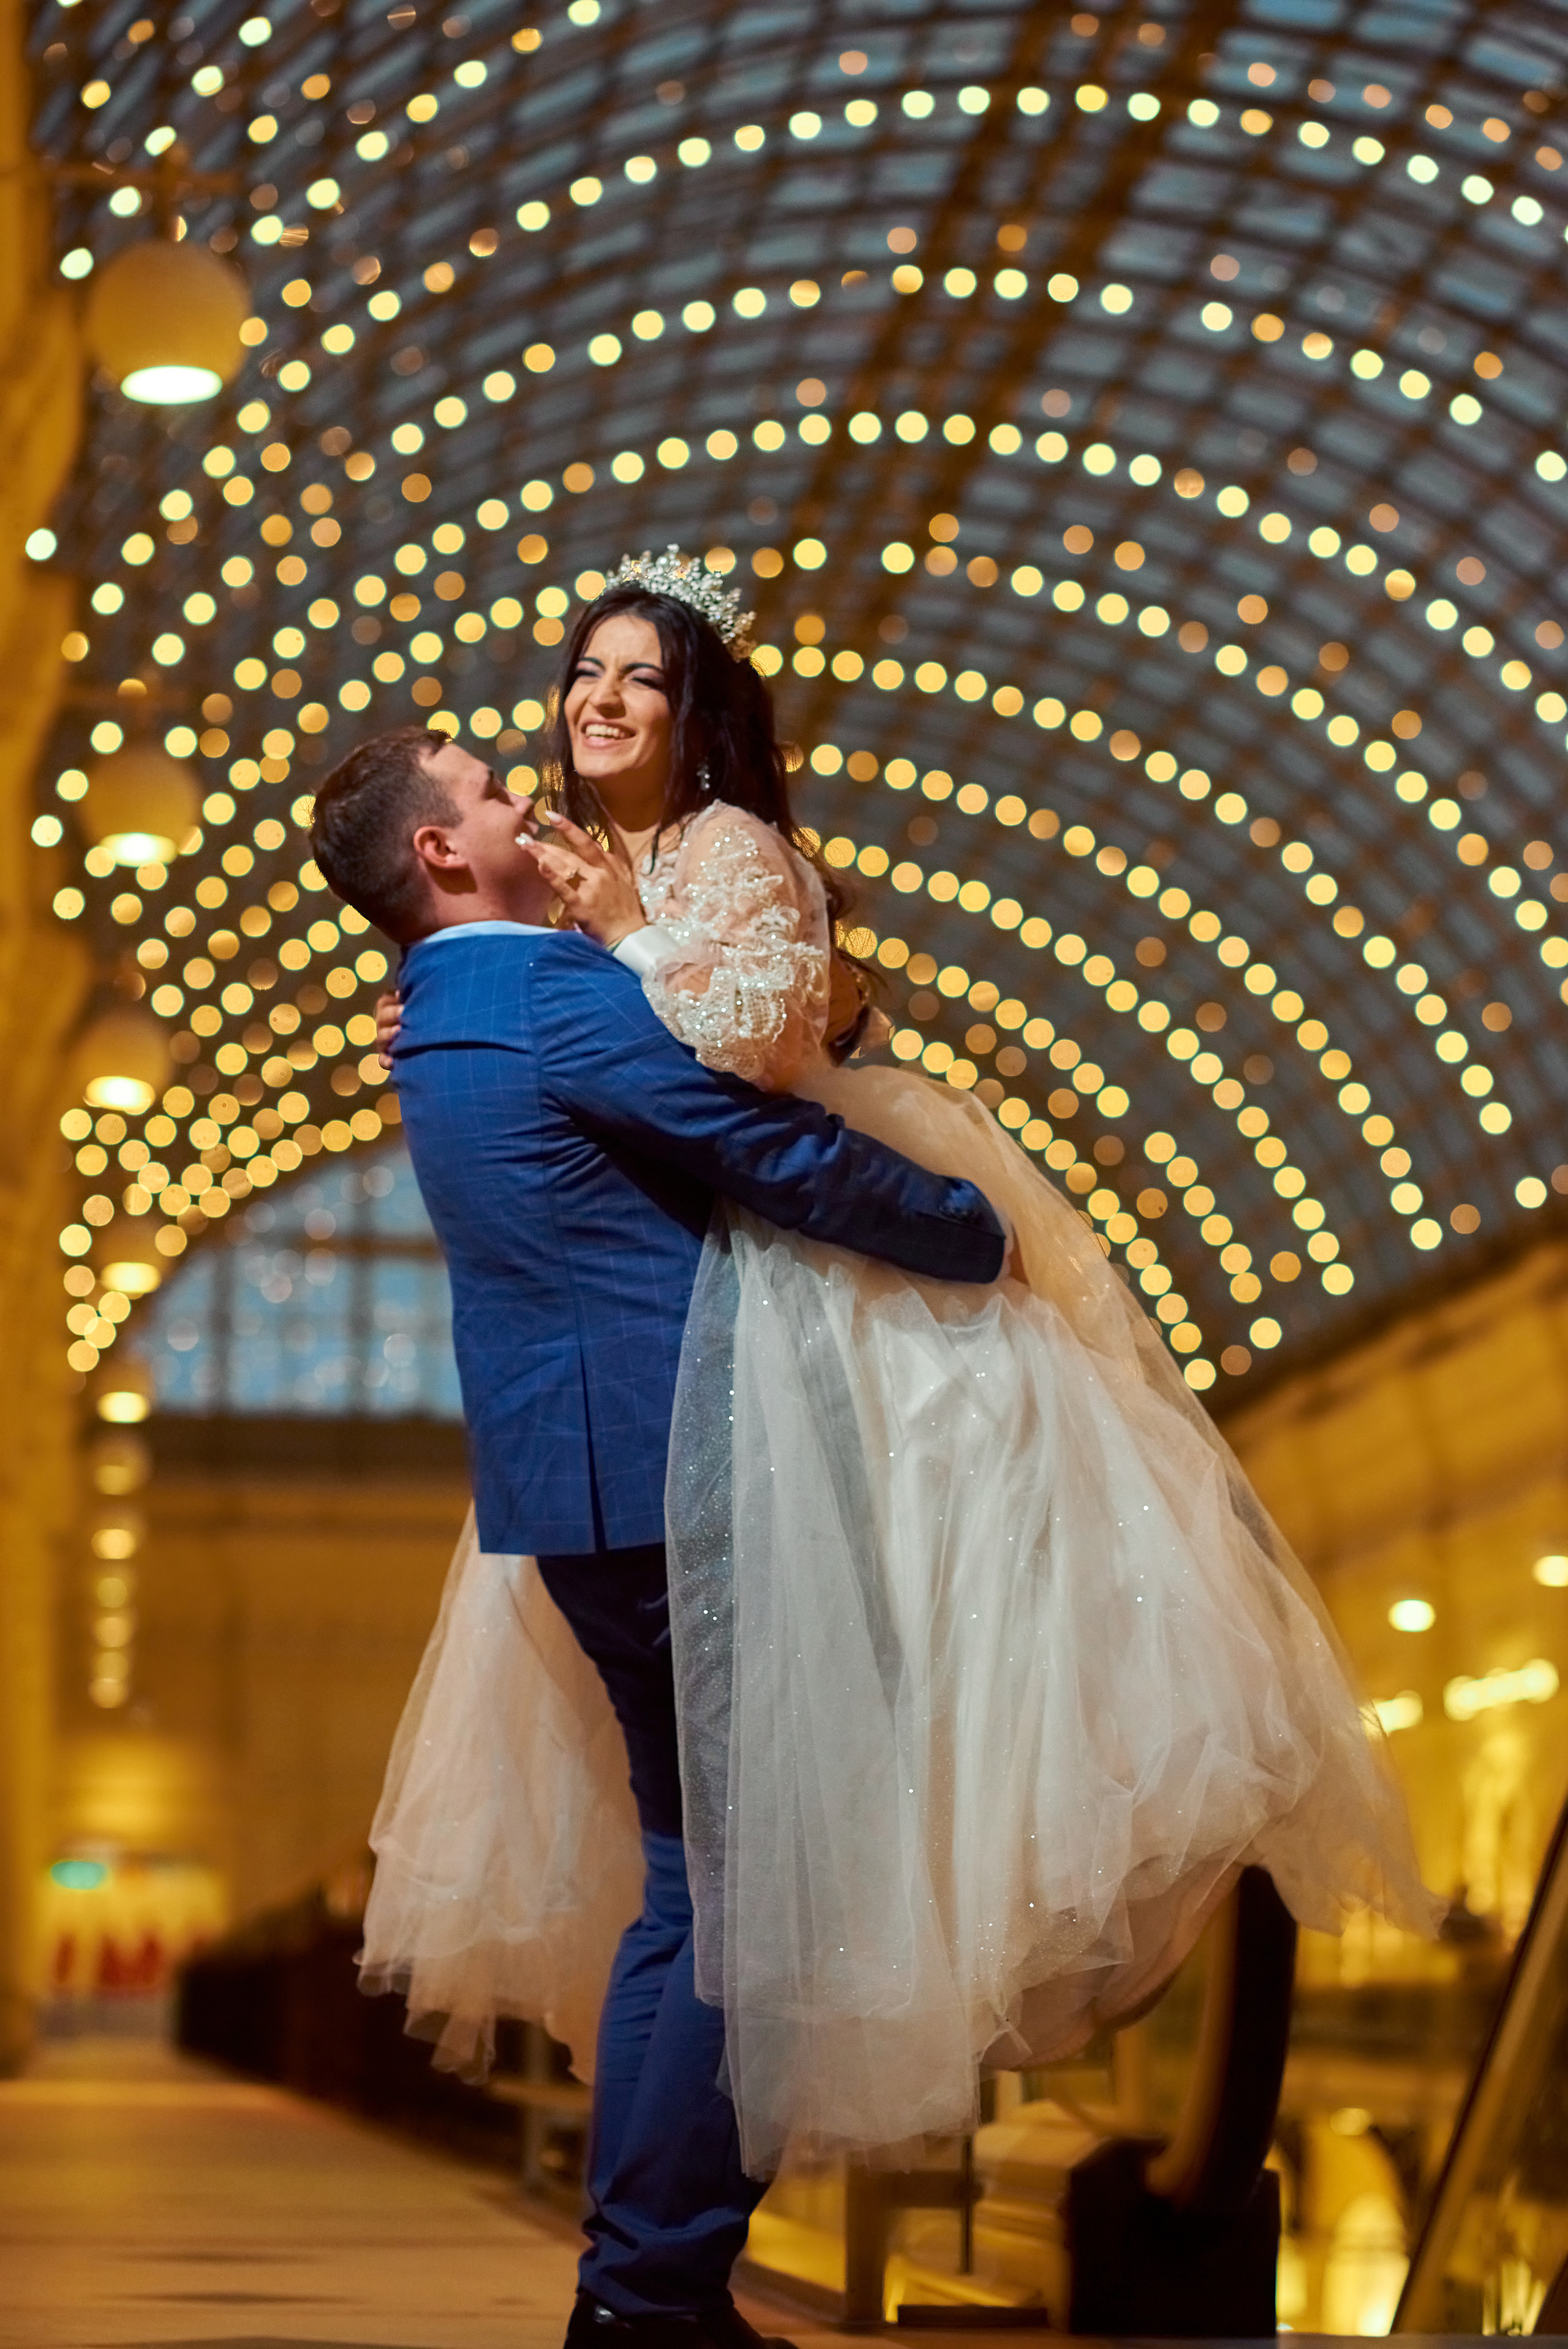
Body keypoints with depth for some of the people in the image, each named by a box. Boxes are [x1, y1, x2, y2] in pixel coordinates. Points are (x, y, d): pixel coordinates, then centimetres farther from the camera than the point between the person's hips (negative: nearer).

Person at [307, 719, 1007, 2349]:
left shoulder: (441, 1017, 16)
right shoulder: (569, 999, -14)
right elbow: (799, 1169, -13)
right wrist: (992, 1237, -1)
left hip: (576, 1484, 10)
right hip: (670, 1478, -10)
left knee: (693, 1874, 16)